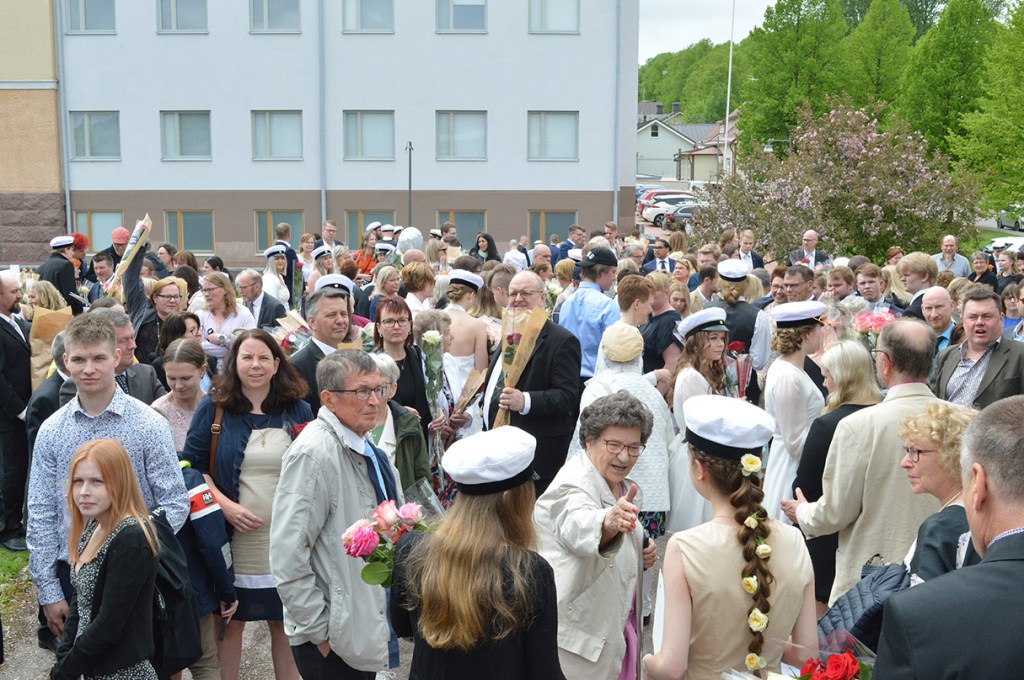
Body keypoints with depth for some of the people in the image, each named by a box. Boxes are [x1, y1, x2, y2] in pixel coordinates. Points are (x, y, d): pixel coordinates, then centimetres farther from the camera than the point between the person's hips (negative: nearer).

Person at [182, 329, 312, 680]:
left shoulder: (298, 410, 4)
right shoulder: (213, 408, 0)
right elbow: (192, 466, -1)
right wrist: (225, 505, -14)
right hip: (234, 537, -1)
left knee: (285, 622, 10)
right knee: (231, 621, 10)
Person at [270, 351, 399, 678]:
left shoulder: (365, 448, 7)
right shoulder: (314, 453, -20)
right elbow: (287, 557, -23)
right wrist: (320, 632, -18)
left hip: (368, 626, 8)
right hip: (333, 638, -8)